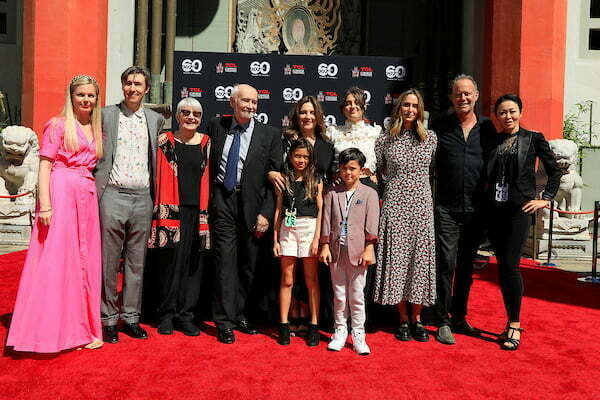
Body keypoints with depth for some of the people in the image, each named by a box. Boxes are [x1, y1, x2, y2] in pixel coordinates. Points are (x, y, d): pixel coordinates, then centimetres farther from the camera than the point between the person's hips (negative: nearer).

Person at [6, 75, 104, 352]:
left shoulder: (96, 129, 16)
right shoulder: (58, 125, -1)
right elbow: (45, 165, -7)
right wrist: (45, 205, -16)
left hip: (87, 198, 6)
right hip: (61, 193, -6)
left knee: (83, 260, 8)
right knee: (55, 259, -4)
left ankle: (79, 328, 18)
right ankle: (49, 329, 6)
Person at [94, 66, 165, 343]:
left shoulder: (156, 119, 13)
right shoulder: (105, 115, 4)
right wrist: (95, 191, -2)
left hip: (143, 198, 3)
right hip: (113, 195, -3)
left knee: (136, 262, 8)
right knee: (109, 261, 2)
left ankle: (131, 318, 19)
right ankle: (108, 319, 14)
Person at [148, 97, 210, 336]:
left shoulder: (206, 143, 10)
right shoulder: (165, 141, 4)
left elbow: (208, 178, 11)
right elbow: (159, 176, 4)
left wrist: (207, 211, 5)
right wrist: (162, 208, -4)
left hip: (198, 211, 2)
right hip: (172, 209, -2)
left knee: (193, 263, 4)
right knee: (171, 260, -2)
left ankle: (185, 315, 15)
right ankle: (167, 315, 13)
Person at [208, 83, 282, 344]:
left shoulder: (270, 135, 3)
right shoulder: (216, 126, 8)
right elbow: (209, 163, 16)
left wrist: (266, 213, -5)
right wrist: (210, 200, 5)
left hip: (252, 205, 1)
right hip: (222, 202, 0)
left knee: (248, 265, 8)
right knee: (225, 261, -2)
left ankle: (239, 314, 26)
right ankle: (224, 322, 7)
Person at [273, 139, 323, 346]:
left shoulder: (316, 180, 5)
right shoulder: (284, 179, 9)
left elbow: (321, 210, 2)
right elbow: (278, 210, 9)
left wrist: (317, 238, -7)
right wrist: (275, 239, 4)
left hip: (309, 228, -1)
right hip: (287, 229, 1)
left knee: (311, 280, 2)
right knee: (286, 279, 3)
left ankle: (314, 326, 9)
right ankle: (284, 325, 10)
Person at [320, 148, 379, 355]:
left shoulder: (369, 193, 2)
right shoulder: (332, 193, 8)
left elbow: (372, 223, -3)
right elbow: (326, 221, 6)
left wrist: (368, 248, -9)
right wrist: (325, 246, -1)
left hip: (358, 251, -2)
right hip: (336, 250, 2)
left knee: (357, 295, 2)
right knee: (339, 294, 10)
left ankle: (358, 335, 12)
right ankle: (340, 332, 22)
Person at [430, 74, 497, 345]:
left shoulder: (487, 128, 7)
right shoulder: (440, 126, 2)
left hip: (476, 208, 3)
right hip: (446, 208, -3)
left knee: (467, 265, 12)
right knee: (446, 263, -4)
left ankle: (460, 317, 27)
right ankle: (443, 321, 7)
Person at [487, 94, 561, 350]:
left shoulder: (533, 139, 2)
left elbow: (554, 171, 8)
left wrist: (546, 199, 1)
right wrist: (485, 198, 8)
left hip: (520, 208, -4)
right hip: (495, 209, 4)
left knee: (510, 265, -11)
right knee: (502, 266, 6)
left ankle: (515, 324, 2)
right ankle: (511, 322, 18)